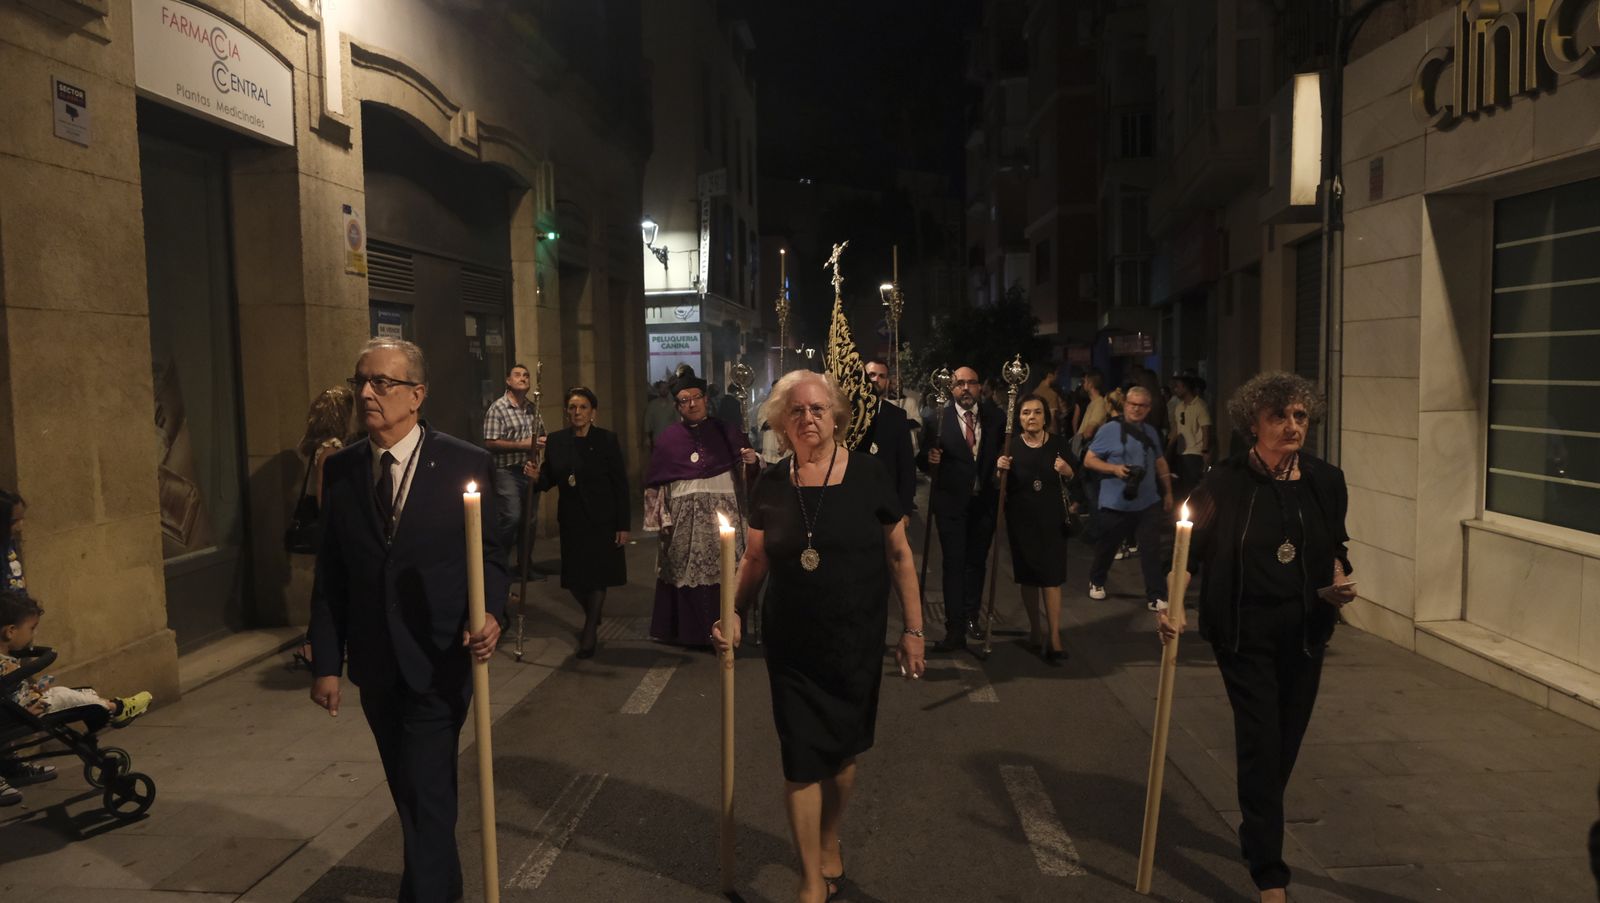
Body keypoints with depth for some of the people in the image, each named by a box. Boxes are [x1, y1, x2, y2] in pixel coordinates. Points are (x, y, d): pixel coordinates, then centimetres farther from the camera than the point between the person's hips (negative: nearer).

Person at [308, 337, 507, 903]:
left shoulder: (467, 464, -8)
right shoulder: (340, 469, 2)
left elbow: (490, 555, -3)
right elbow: (330, 574, 4)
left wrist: (491, 613, -22)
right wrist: (326, 661, 3)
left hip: (438, 661, -4)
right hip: (375, 665, 4)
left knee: (426, 793, -5)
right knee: (411, 792, 18)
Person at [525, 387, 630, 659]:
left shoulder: (607, 440, -8)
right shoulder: (556, 441, 1)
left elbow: (621, 484, -7)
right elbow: (550, 479, 9)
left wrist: (623, 525, -10)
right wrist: (537, 477, -15)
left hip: (602, 519, -3)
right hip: (571, 520, 3)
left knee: (597, 575, 3)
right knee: (574, 578, 8)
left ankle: (589, 631, 21)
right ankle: (593, 619, 37)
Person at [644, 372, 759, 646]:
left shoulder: (725, 431, 5)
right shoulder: (668, 438, 7)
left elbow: (747, 475, 5)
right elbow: (656, 484, 8)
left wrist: (752, 462, -17)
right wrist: (661, 517, 1)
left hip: (721, 514, -1)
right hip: (683, 519, 1)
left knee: (721, 573, -1)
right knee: (685, 574, 4)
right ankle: (689, 632, 17)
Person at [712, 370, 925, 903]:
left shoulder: (867, 475, -8)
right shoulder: (770, 486, -3)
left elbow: (899, 554, -3)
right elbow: (755, 559, 7)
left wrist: (913, 629, -4)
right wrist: (735, 613, -7)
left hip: (857, 645, 0)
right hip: (792, 648, 1)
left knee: (843, 753, 15)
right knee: (802, 762, 2)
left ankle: (830, 844, 43)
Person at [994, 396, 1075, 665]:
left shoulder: (1058, 444, -2)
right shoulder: (1011, 446, -3)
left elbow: (1072, 481, 6)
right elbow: (1003, 488, 1)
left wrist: (1067, 472, -15)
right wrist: (1002, 470, -18)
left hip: (1051, 519, -1)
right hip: (1021, 519, 1)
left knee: (1051, 576, -5)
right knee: (1028, 576, 8)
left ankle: (1054, 638, -2)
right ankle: (1036, 630, 22)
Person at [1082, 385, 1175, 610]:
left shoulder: (1151, 432, 9)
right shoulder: (1109, 430, -8)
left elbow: (1160, 463, 19)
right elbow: (1089, 460, -8)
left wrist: (1168, 492, 19)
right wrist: (1115, 468, -21)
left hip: (1148, 503, 4)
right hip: (1116, 504, -3)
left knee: (1151, 550, -2)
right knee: (1107, 547, 13)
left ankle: (1155, 596, 3)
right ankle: (1096, 582, 36)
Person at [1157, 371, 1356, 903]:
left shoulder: (1326, 481, 1)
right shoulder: (1225, 483, -10)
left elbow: (1336, 546, 14)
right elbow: (1190, 548, -6)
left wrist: (1341, 580, -6)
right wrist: (1169, 604, -18)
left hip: (1305, 633, 4)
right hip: (1244, 633, -4)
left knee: (1287, 743, 15)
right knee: (1260, 744, -5)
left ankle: (1257, 834, 40)